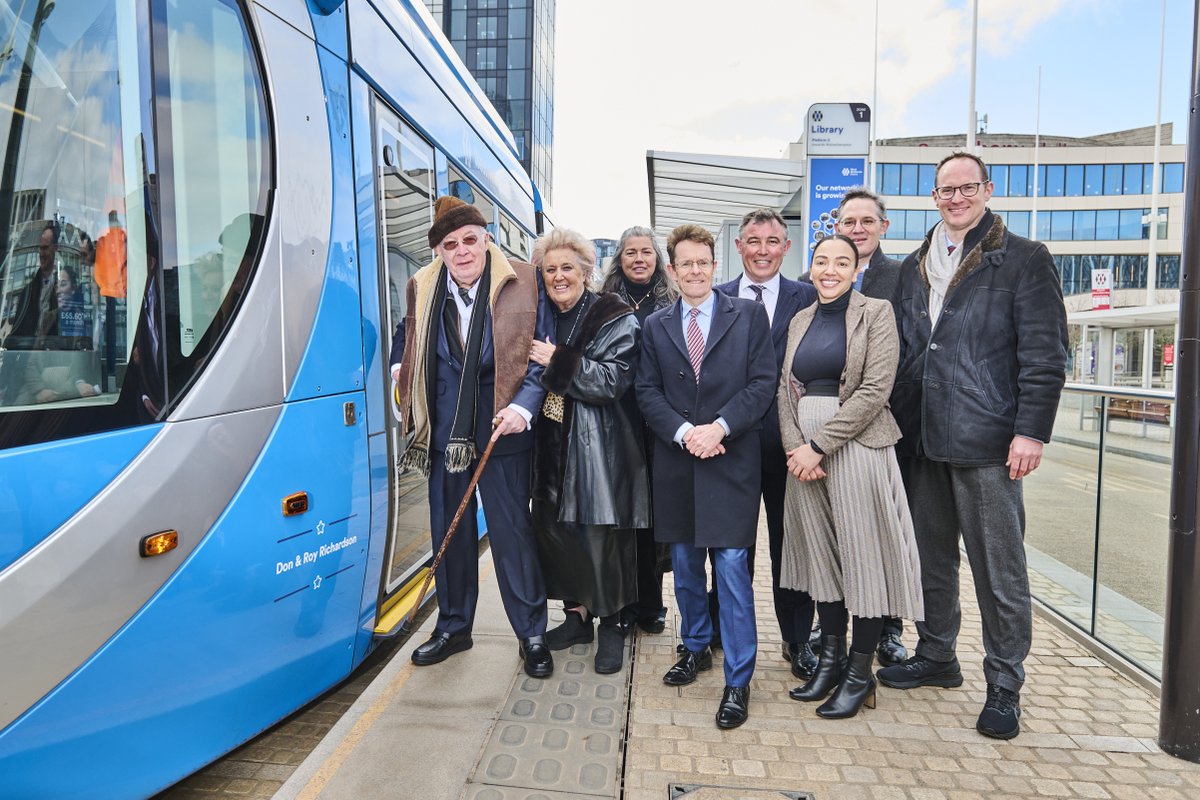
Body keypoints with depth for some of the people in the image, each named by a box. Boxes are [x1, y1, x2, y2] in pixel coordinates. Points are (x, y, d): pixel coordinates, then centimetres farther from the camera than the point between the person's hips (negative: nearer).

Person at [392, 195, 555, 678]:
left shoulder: (523, 285, -6)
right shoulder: (421, 289, 4)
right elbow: (407, 343, 22)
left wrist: (523, 405, -18)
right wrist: (400, 372, 4)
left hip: (501, 429, -3)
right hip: (443, 433, 4)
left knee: (512, 530, 2)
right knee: (449, 531, 13)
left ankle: (532, 634, 20)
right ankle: (453, 627, 32)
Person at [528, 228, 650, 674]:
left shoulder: (615, 319, -5)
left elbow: (615, 378, -17)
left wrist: (557, 361, -18)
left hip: (600, 447, -6)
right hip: (552, 444, 6)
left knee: (603, 533, -1)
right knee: (553, 528, 9)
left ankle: (612, 624, 18)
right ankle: (578, 611, 28)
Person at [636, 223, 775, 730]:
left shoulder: (749, 315, 2)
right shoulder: (655, 326, 9)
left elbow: (763, 383, -4)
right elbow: (647, 392, 4)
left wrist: (719, 427, -16)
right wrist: (684, 432, -12)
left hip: (731, 459, -3)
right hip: (675, 463, 3)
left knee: (731, 566, -4)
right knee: (685, 565, 14)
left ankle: (738, 680, 11)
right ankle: (696, 649, 36)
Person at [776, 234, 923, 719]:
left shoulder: (875, 313, -2)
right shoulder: (800, 321, 14)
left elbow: (875, 389, -12)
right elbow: (786, 389, 10)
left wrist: (819, 444, -15)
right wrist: (795, 447, -6)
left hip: (857, 446, -5)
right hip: (805, 450, 5)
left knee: (862, 554, 1)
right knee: (821, 553, 11)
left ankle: (860, 674, 15)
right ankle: (830, 660, 25)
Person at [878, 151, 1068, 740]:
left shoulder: (1024, 259, -1)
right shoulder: (914, 267, 15)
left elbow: (1045, 354, -6)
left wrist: (1031, 432, -14)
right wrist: (898, 424, 10)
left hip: (987, 444, -5)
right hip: (922, 441, 5)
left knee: (999, 570, 3)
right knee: (931, 558, 16)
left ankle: (1004, 687, 19)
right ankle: (936, 657, 33)